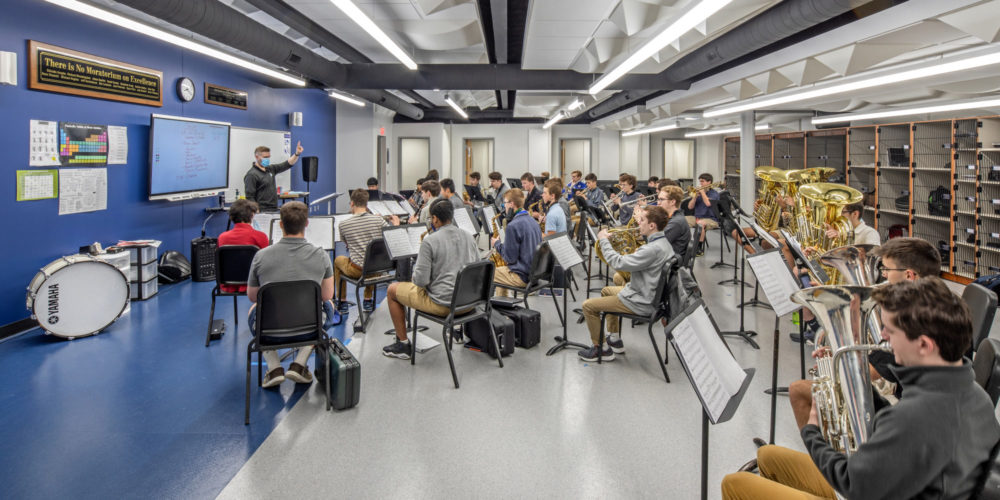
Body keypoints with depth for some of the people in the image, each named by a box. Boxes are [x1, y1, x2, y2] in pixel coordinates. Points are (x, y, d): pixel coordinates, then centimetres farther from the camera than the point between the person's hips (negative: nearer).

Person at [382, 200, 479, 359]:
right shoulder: (469, 237, 4)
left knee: (392, 290, 13)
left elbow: (420, 281, -16)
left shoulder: (430, 240, -16)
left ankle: (403, 344, 19)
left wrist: (415, 270, 6)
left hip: (443, 304, -7)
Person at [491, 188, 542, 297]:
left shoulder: (513, 225, -20)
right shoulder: (532, 221, 7)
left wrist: (497, 244, -2)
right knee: (500, 270, 30)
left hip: (522, 277, -9)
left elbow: (510, 257, -18)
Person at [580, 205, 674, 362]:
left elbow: (618, 263, -29)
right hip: (647, 293, 11)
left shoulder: (654, 249, -30)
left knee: (588, 305, -6)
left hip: (641, 302, -11)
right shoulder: (662, 242, 2)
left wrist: (603, 239, -16)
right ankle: (614, 340, 34)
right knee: (606, 291, 32)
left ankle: (600, 349, 9)